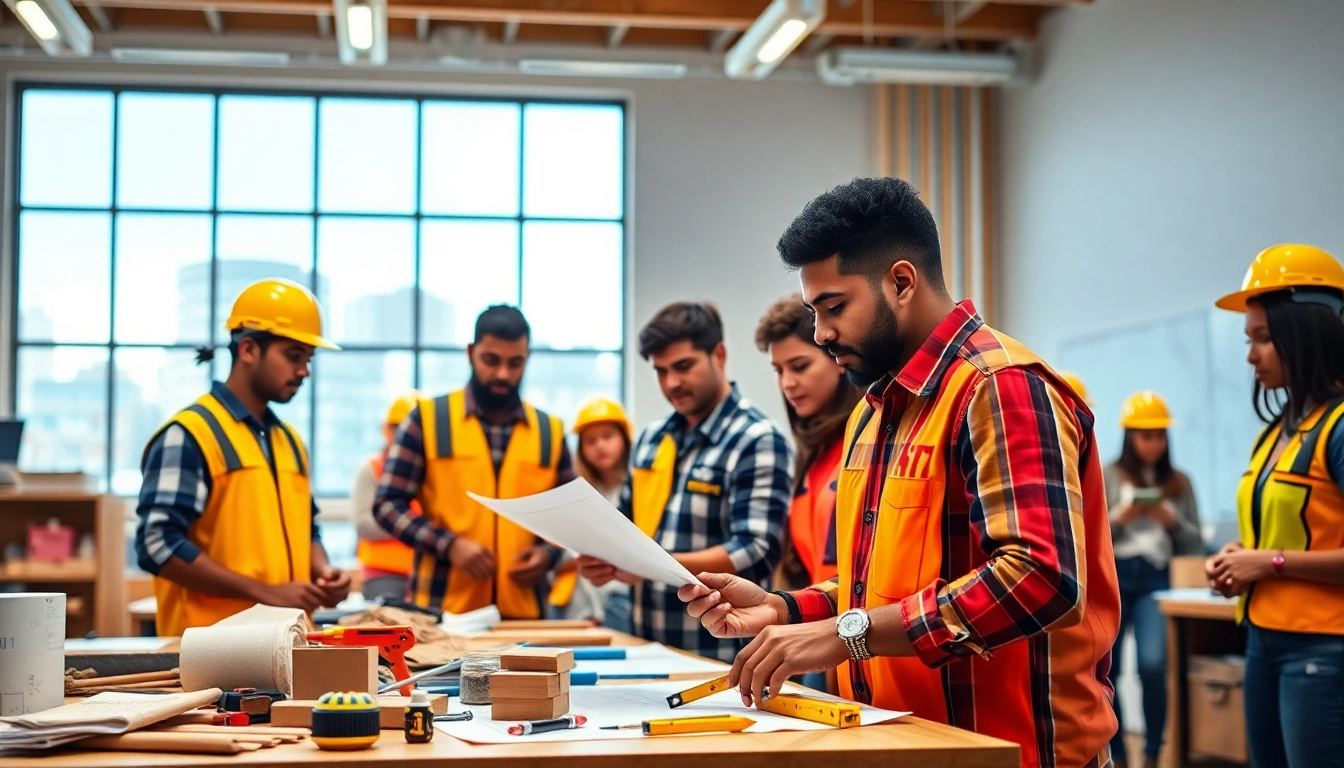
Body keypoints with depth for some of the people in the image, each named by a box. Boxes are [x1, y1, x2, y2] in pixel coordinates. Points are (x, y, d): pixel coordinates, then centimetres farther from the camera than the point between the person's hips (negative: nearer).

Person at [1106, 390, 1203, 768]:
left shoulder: (1179, 482, 8)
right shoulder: (1107, 476, 3)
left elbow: (1195, 546, 9)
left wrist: (1173, 521, -9)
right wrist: (1119, 518, -15)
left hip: (1156, 581, 0)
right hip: (1111, 578, 0)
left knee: (1153, 666, -16)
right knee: (1105, 670, 3)